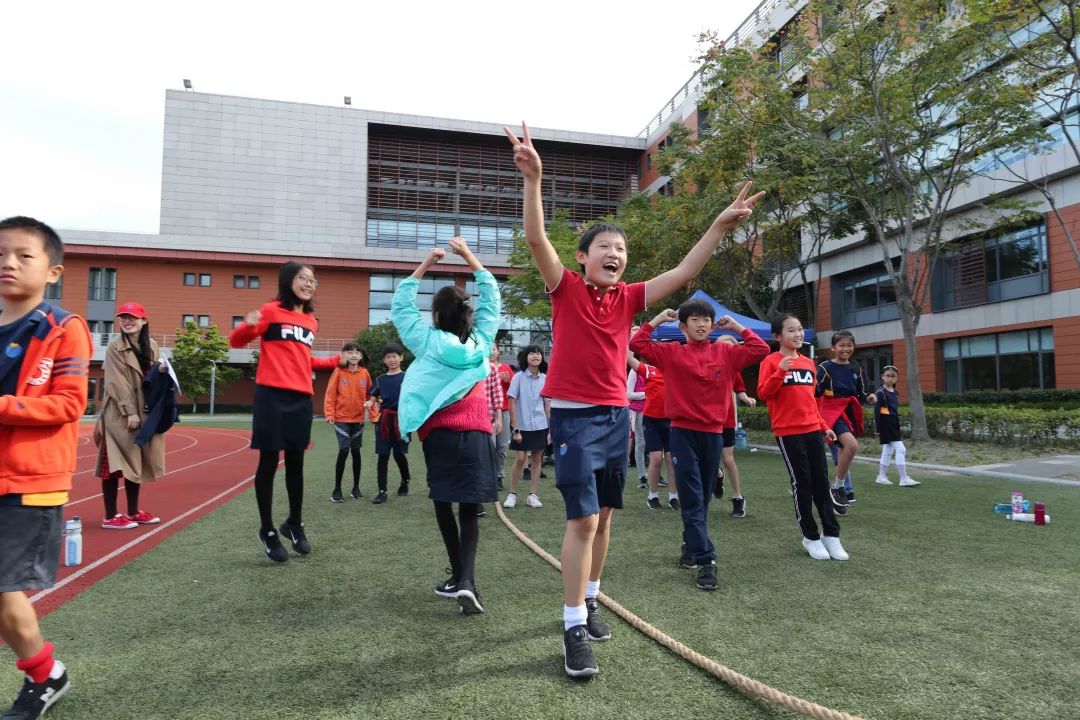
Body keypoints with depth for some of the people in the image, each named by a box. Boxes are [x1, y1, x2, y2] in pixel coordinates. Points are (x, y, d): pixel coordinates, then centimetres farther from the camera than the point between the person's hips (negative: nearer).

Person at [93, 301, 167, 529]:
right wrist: (130, 412, -18)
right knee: (115, 463, -3)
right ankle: (110, 516, 3)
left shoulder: (152, 347, 11)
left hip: (145, 412, 6)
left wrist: (161, 371, -7)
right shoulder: (114, 348, -6)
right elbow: (117, 383, -12)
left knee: (136, 461, 11)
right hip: (120, 414, -6)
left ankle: (133, 512, 21)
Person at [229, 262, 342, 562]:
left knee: (296, 463, 13)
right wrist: (248, 326, -22)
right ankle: (267, 530, 17)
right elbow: (235, 341, -2)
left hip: (301, 398, 6)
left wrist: (336, 361, 22)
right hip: (272, 396, -5)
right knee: (269, 461, 2)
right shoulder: (271, 310, -3)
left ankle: (294, 524, 29)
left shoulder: (311, 321, 15)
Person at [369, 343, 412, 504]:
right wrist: (369, 403, -12)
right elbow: (373, 398, 10)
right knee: (382, 455, 0)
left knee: (399, 454, 2)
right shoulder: (380, 379, 11)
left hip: (401, 419, -2)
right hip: (384, 420, 3)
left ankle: (405, 482, 29)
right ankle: (382, 491, 4)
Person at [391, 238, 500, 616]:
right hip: (476, 434, 2)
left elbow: (400, 304, 11)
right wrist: (468, 255, 18)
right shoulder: (481, 340, 3)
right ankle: (466, 579, -9)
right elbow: (492, 298, 15)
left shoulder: (426, 340, -2)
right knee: (469, 510, 6)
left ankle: (459, 576, 14)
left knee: (444, 504, 13)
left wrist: (426, 264, 13)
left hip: (440, 434, -1)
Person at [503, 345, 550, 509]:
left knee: (537, 460, 6)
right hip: (522, 426, -3)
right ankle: (512, 494, 10)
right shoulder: (519, 377, -6)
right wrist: (515, 429, -9)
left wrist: (550, 429, 5)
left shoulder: (545, 378, 3)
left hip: (540, 426, 3)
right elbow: (512, 403, -6)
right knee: (520, 459, -4)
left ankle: (533, 495, 14)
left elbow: (548, 405, 8)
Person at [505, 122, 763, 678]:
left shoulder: (628, 297, 6)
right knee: (582, 518, -9)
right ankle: (573, 629, 1)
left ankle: (589, 600, 32)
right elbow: (536, 239, -18)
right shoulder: (566, 289, -5)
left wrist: (720, 226, -5)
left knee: (603, 516, 14)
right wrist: (533, 178, -30)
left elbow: (684, 272, 4)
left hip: (616, 415, 6)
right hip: (573, 415, -5)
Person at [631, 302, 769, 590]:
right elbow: (636, 345, -4)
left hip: (713, 433, 3)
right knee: (692, 499, -5)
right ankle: (706, 560, -4)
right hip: (683, 432, -2)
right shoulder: (672, 352, 1)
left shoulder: (725, 352, 6)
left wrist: (737, 327, 3)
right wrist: (658, 319, -1)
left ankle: (691, 546, 32)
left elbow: (760, 350, 2)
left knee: (703, 498, 14)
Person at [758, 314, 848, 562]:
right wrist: (781, 371, -26)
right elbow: (763, 393, -15)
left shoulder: (809, 363, 14)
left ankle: (831, 535, 15)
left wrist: (824, 427, 18)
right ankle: (811, 537, 13)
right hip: (789, 432, -6)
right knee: (802, 482, 0)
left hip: (813, 430, 6)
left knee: (821, 481, 7)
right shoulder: (771, 362, -5)